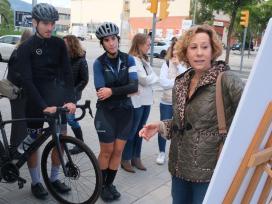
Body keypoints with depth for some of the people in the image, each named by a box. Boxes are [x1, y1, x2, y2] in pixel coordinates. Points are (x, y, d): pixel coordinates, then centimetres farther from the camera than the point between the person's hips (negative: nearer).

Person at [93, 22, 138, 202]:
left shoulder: (128, 60, -2)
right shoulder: (99, 63, -8)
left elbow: (134, 86, -13)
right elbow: (101, 92, -15)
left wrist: (112, 91, -24)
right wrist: (125, 90, -17)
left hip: (125, 111, 3)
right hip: (106, 112, -2)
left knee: (118, 151, 10)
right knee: (107, 151, 6)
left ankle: (110, 184, 28)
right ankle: (102, 185, 27)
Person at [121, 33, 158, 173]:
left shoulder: (144, 60, 14)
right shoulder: (132, 60, -15)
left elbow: (151, 79, 13)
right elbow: (145, 80, -18)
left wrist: (151, 78, -7)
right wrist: (155, 77, -1)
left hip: (146, 100, 8)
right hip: (136, 101, -8)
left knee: (140, 130, 15)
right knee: (132, 131, 3)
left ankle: (136, 158, 26)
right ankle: (125, 160, 16)